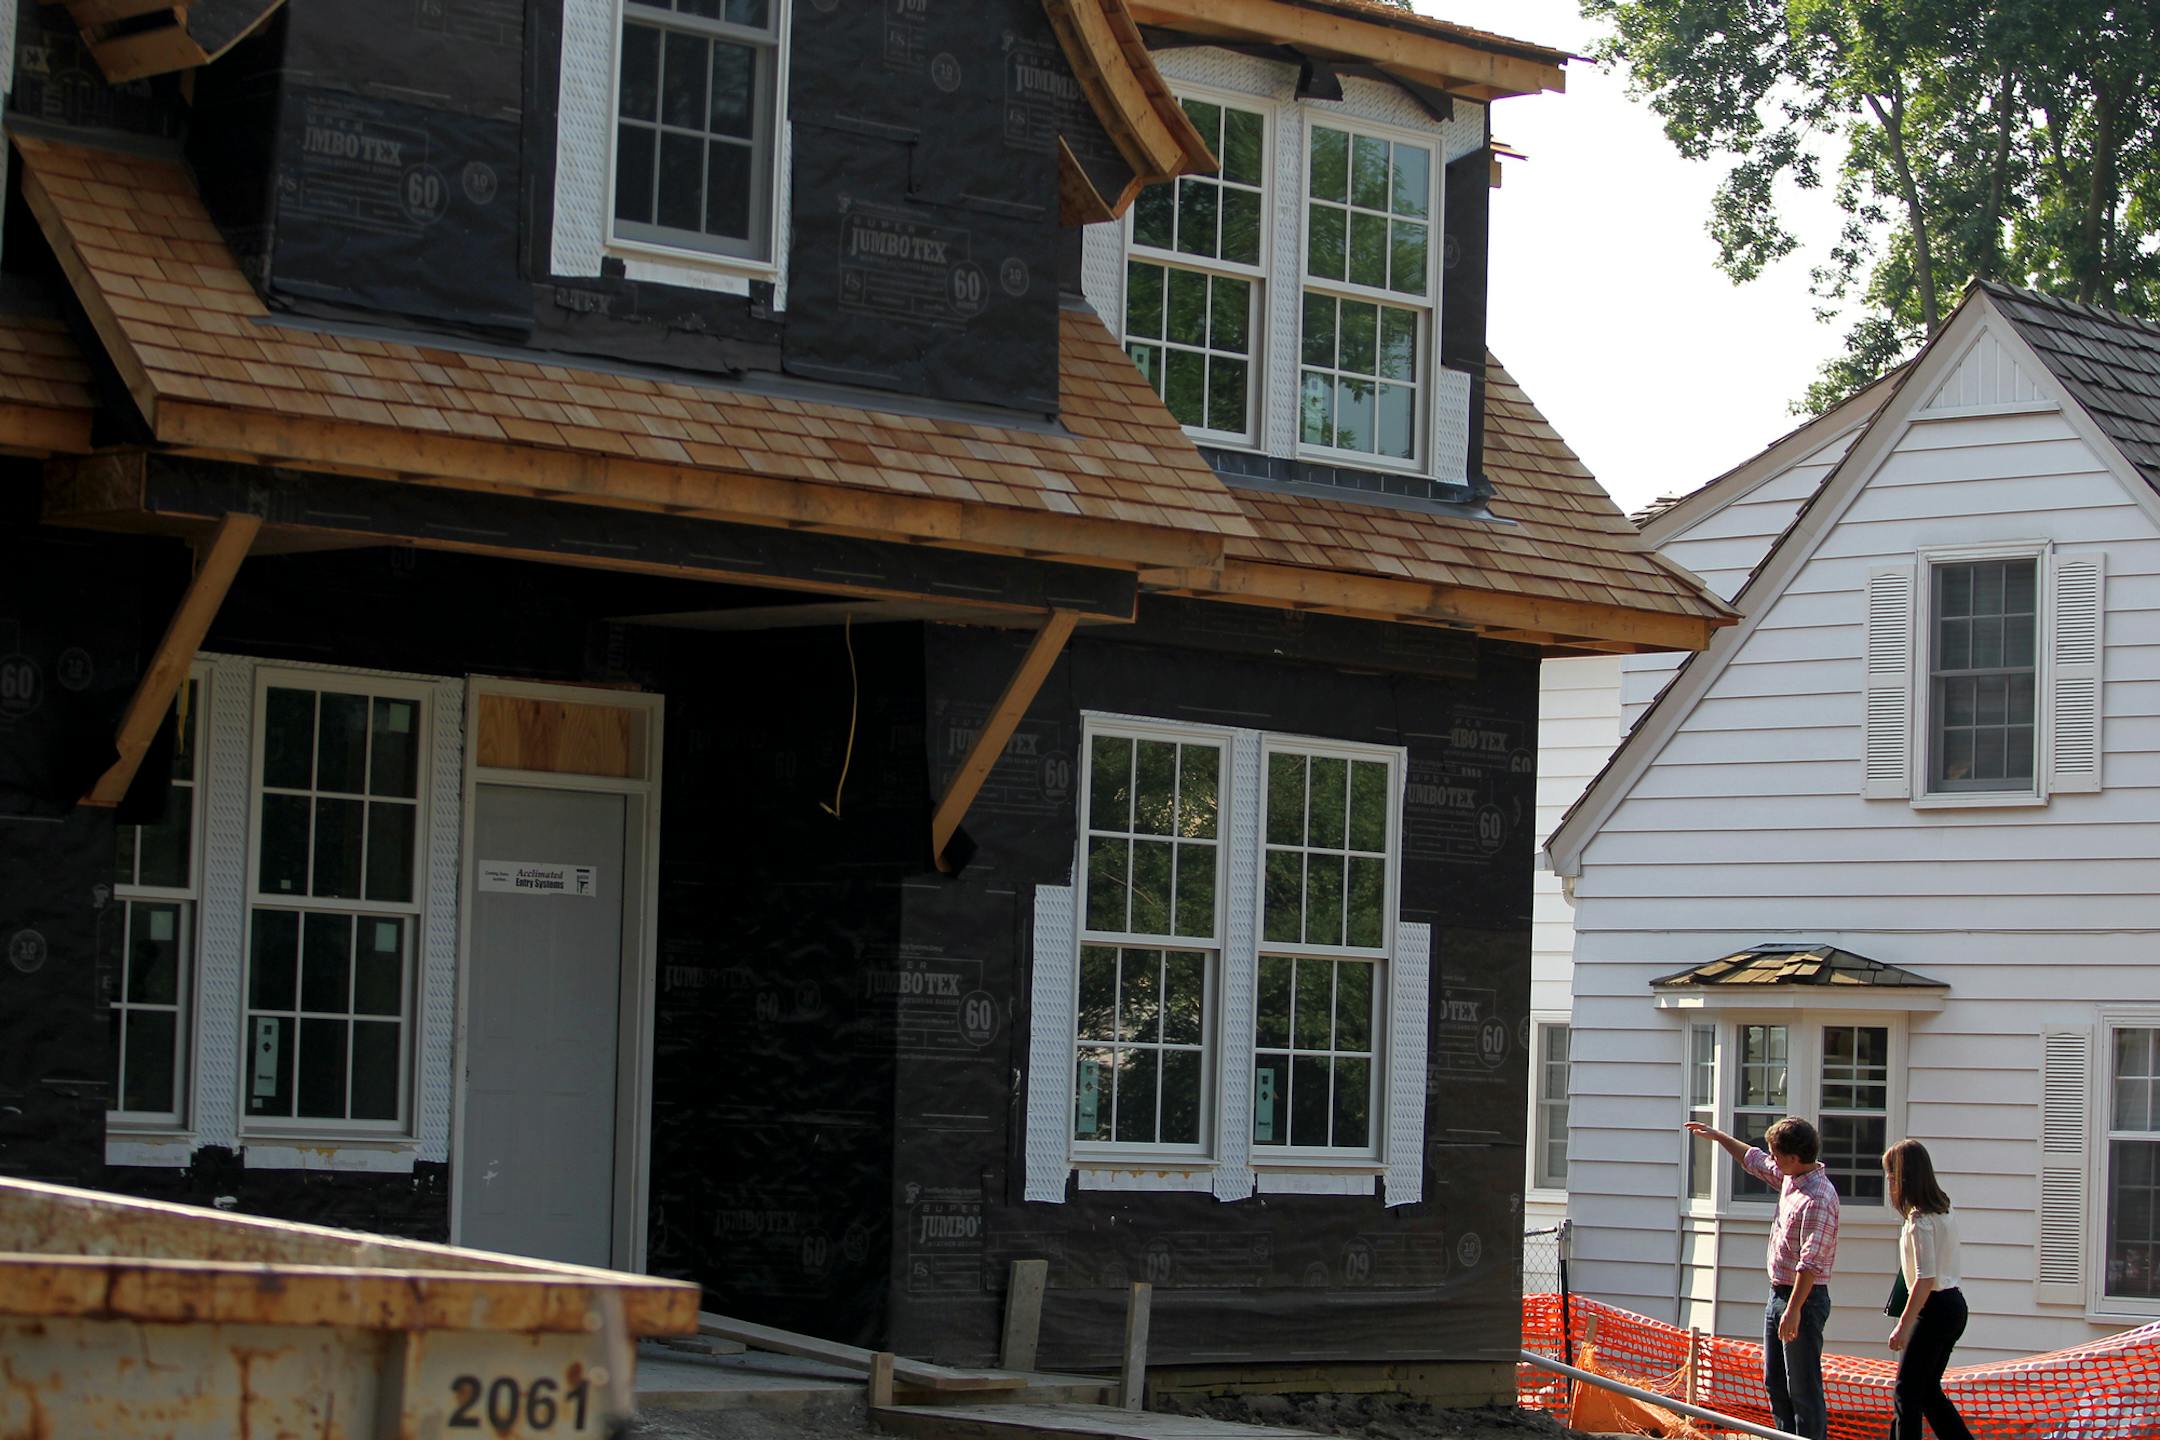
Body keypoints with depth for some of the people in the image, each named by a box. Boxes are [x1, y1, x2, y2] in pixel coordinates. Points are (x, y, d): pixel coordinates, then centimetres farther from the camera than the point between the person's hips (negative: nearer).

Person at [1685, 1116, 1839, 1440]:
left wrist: (1794, 1310, -28)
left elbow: (1810, 1263, -27)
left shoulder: (1818, 1199, -23)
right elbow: (1754, 1160, 29)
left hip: (1804, 1298, -10)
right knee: (1775, 1383, 16)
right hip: (1779, 1293, 10)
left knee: (1804, 1389, -7)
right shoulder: (1790, 1177, 7)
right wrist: (1718, 1136, 35)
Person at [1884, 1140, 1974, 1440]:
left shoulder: (1920, 1219, -17)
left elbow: (1926, 1278, -23)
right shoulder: (1942, 1210, 11)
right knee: (1927, 1389, 16)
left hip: (1934, 1308, -9)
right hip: (1954, 1305, 9)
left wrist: (1903, 1325, -21)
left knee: (1906, 1392, -4)